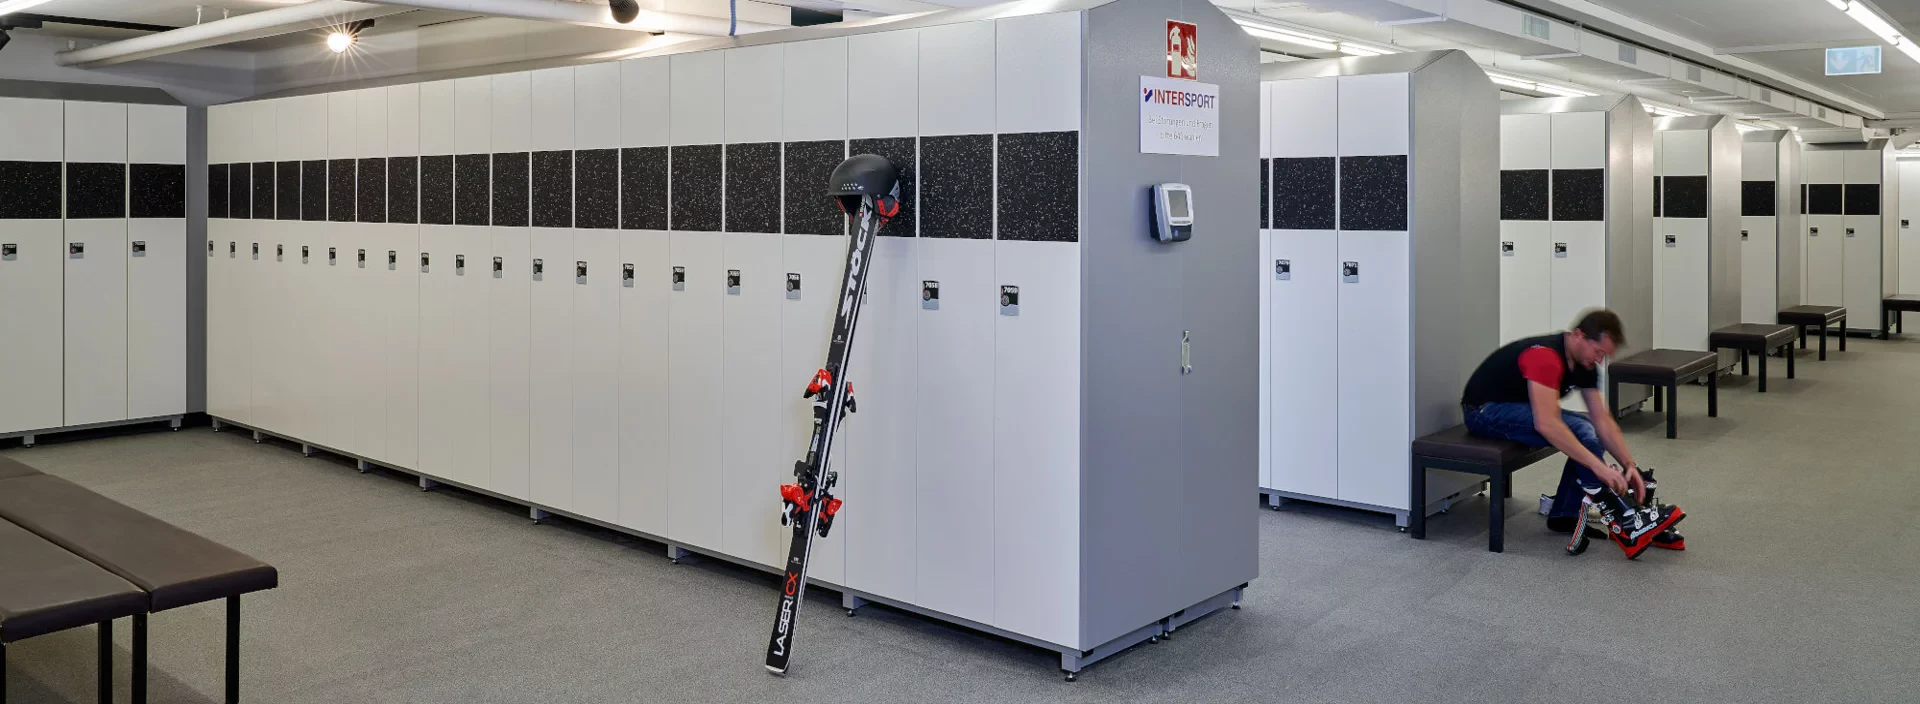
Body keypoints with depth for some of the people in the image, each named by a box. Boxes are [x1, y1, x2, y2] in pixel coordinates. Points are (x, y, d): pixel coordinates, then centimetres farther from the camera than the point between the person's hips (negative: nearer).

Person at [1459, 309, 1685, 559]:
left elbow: (1602, 420, 1)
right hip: (1484, 410, -10)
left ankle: (1564, 515, 3)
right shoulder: (1545, 356, -29)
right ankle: (1624, 523, -16)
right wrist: (1598, 466, -39)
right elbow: (1547, 425, -39)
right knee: (1580, 431, -21)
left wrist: (1630, 465, -10)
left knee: (1590, 431, 1)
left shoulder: (1584, 363, -1)